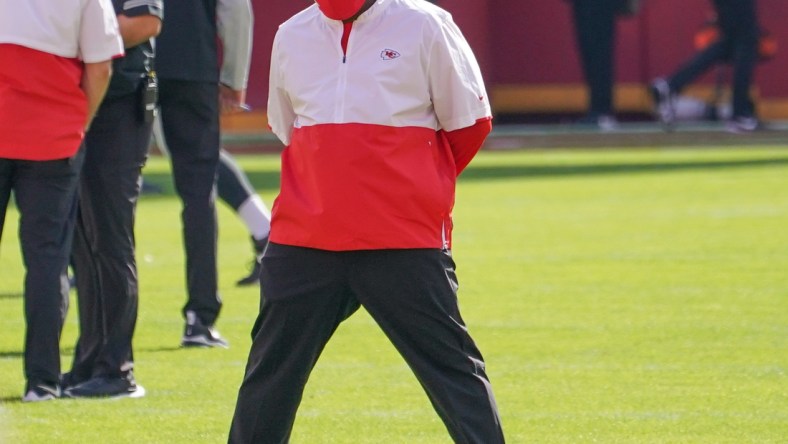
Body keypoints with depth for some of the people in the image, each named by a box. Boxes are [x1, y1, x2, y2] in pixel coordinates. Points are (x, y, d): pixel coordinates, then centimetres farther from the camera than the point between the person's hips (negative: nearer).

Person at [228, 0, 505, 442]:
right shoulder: (292, 36, 10)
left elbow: (470, 123, 3)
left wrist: (420, 188, 9)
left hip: (406, 244, -4)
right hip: (303, 245, 4)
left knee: (450, 364, -4)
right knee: (271, 369, 8)